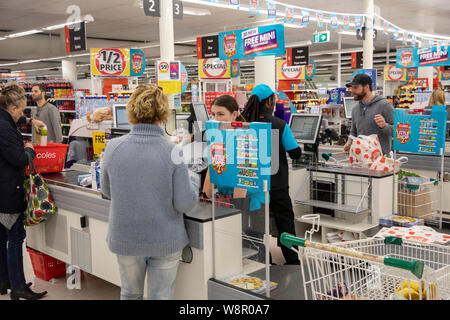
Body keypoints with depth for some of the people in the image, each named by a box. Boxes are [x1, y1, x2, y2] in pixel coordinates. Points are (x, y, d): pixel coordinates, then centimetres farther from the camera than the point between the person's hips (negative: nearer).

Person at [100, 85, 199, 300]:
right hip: (165, 240, -2)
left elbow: (107, 191, 3)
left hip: (125, 239, 2)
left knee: (130, 293, 23)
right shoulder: (173, 152, -19)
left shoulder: (113, 148, -12)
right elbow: (185, 203, -16)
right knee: (160, 296, 13)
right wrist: (193, 180, 3)